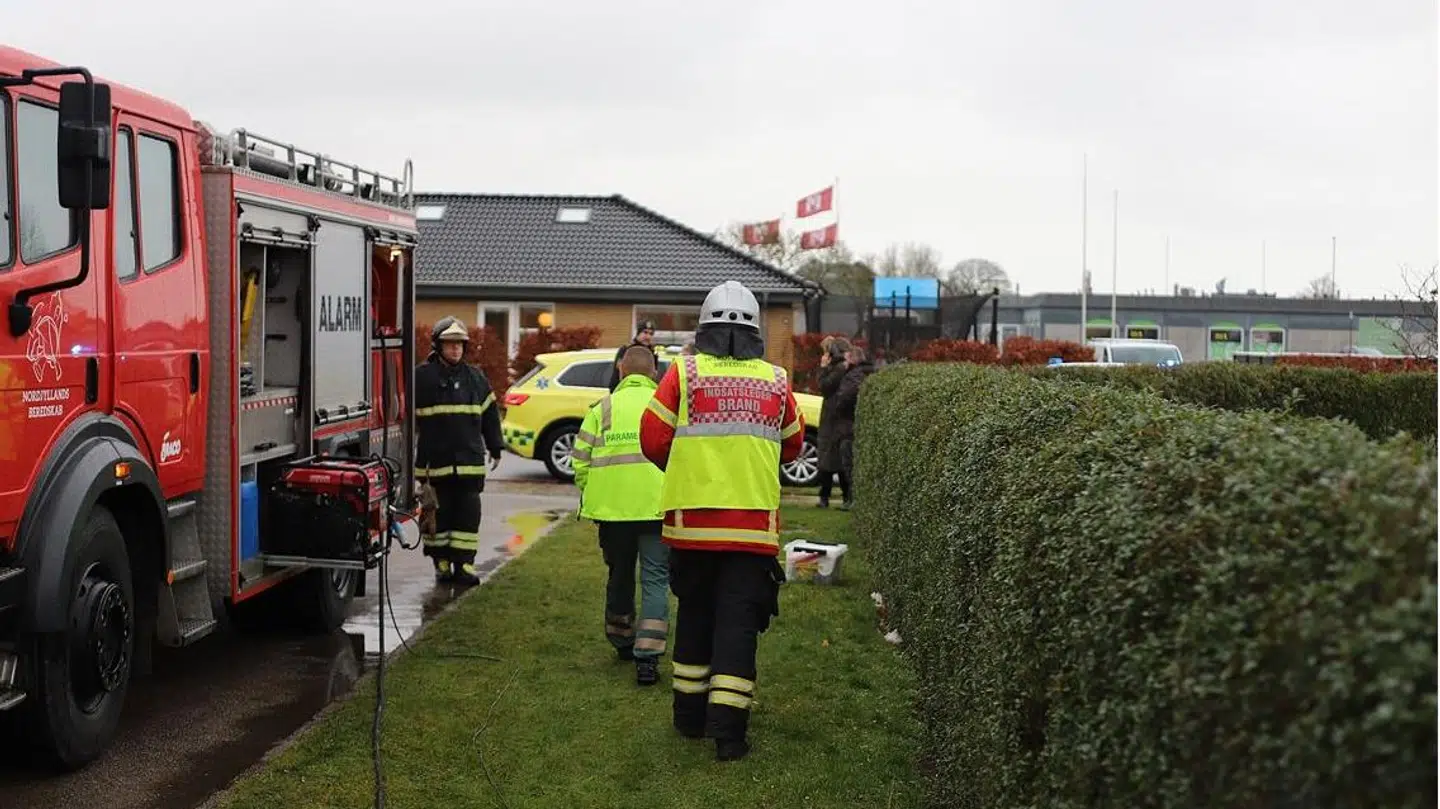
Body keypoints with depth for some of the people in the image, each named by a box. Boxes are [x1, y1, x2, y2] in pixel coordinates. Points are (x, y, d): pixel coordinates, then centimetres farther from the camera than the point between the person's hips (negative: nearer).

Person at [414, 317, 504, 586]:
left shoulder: (475, 378, 12)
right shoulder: (422, 376, 0)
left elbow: (490, 415, 18)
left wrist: (495, 449, 18)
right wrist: (413, 457, 1)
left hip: (470, 462, 3)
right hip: (434, 461, -3)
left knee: (468, 513, 1)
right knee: (438, 513, 4)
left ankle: (464, 564, 6)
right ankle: (441, 563, 16)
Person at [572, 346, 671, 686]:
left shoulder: (602, 408, 6)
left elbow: (580, 461, 3)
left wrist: (590, 496, 18)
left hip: (611, 507, 2)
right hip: (657, 507, -2)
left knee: (619, 576, 20)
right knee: (655, 580, 1)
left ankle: (621, 642, 36)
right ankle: (647, 655, -9)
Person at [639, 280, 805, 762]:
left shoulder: (684, 372, -2)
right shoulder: (776, 381, 4)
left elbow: (653, 439, 0)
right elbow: (792, 446, 16)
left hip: (691, 519, 1)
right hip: (753, 525, 0)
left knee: (694, 614, 16)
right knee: (738, 622, 3)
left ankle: (690, 713, 26)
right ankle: (728, 727, -3)